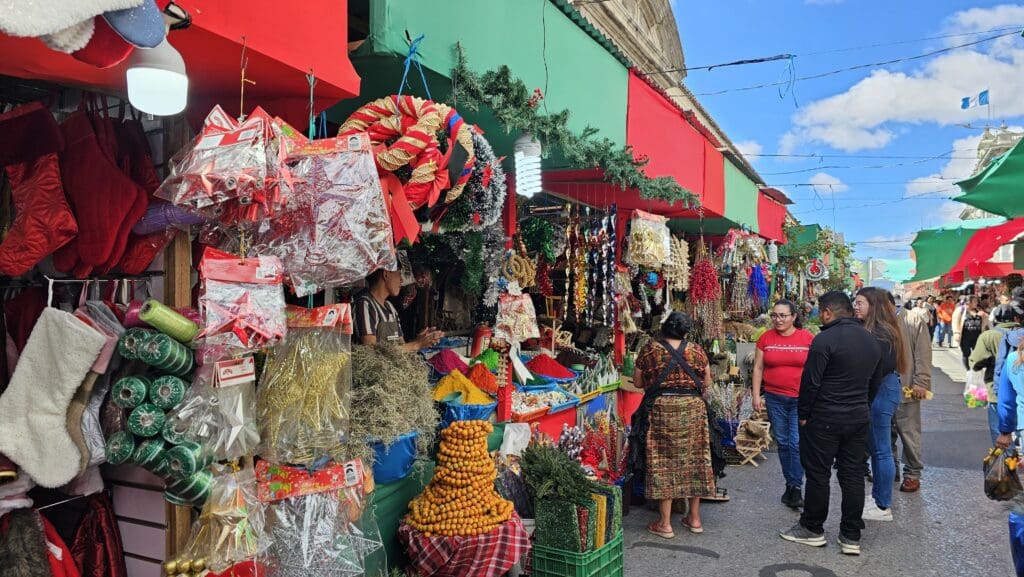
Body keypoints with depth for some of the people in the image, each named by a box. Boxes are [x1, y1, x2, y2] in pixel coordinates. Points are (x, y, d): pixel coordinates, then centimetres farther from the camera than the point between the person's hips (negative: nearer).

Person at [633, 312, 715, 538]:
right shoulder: (696, 350, 1)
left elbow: (637, 382, 4)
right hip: (692, 409, 2)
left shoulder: (650, 350, -3)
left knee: (662, 463, 4)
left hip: (660, 409, -2)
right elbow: (706, 380, 10)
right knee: (693, 460, 14)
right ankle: (694, 518, 24)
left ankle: (665, 524, 8)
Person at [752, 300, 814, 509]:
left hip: (801, 399, -2)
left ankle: (796, 488, 2)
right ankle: (789, 483, 24)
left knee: (797, 443, -7)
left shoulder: (807, 338, -3)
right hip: (775, 398, 3)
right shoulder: (766, 338, 3)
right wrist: (756, 395, 1)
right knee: (783, 442, 10)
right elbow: (758, 368, 6)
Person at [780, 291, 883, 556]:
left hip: (824, 418, -7)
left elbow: (810, 382, -16)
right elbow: (875, 382, 15)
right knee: (853, 474, 10)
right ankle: (851, 537, 16)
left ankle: (813, 529, 18)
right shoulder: (871, 340, 8)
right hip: (859, 418, 7)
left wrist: (803, 414, -5)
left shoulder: (825, 340, -17)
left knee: (818, 474, 5)